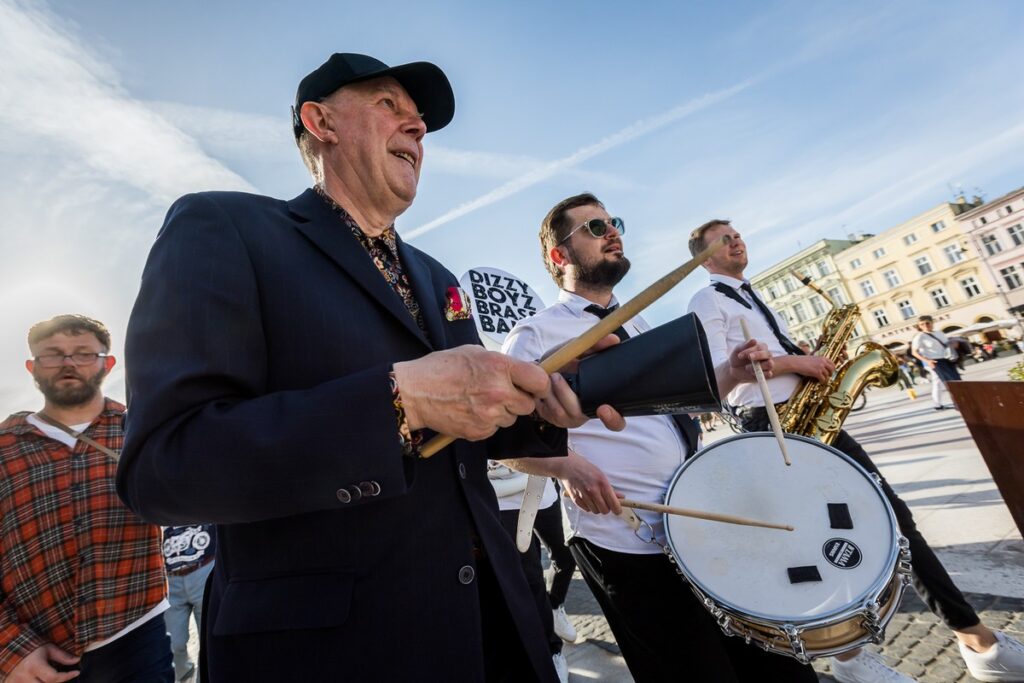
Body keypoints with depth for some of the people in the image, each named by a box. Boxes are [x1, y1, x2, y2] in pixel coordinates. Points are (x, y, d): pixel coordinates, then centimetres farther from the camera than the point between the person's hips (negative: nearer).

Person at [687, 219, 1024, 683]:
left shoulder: (756, 300, 24)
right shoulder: (706, 301, -4)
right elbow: (715, 369, -18)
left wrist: (817, 362, 4)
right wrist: (793, 362, -16)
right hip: (769, 426, -8)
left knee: (890, 511, 7)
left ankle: (977, 638, 20)